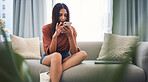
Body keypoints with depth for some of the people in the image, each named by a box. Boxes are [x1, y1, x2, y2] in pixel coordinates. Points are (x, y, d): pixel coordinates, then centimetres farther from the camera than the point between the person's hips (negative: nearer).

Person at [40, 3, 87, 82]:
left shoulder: (71, 29, 0)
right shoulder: (46, 29, -5)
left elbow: (74, 52, -7)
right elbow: (50, 52, -11)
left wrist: (70, 36, -21)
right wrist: (55, 35, -24)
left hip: (65, 58, 4)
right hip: (49, 58, -3)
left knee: (83, 54, -27)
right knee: (57, 55, -38)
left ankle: (50, 75, -36)